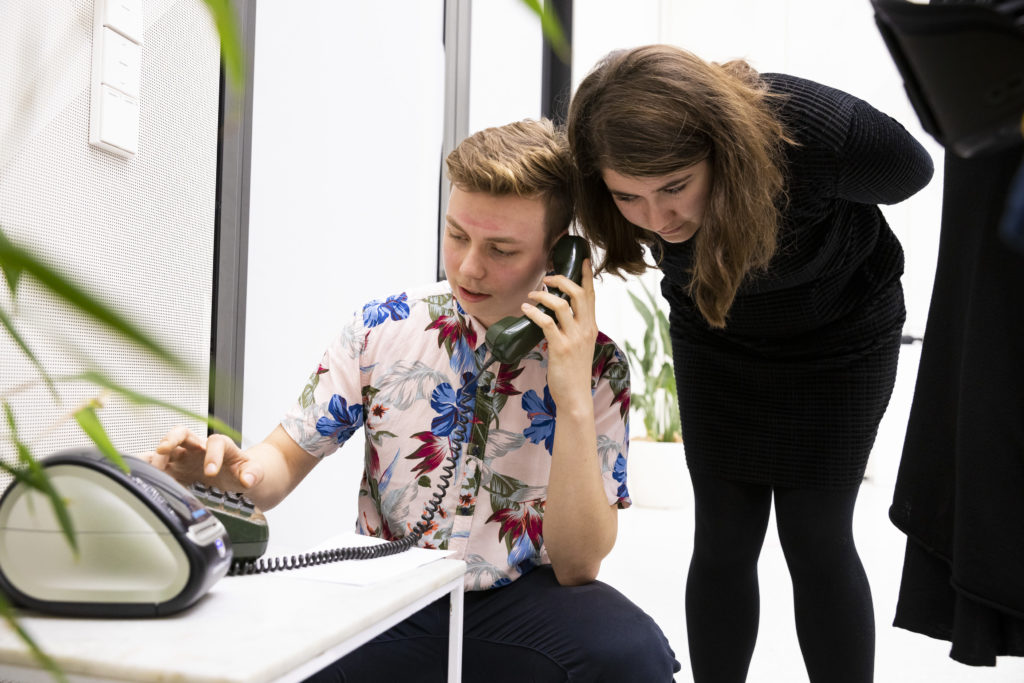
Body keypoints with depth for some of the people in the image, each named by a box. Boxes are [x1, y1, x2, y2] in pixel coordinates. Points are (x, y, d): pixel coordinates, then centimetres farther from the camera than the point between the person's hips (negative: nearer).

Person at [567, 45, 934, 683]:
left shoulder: (821, 133, -36)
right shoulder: (622, 162, -26)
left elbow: (912, 172, -12)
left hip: (838, 336, -2)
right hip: (714, 339, 3)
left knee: (816, 538, -3)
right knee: (724, 535, 2)